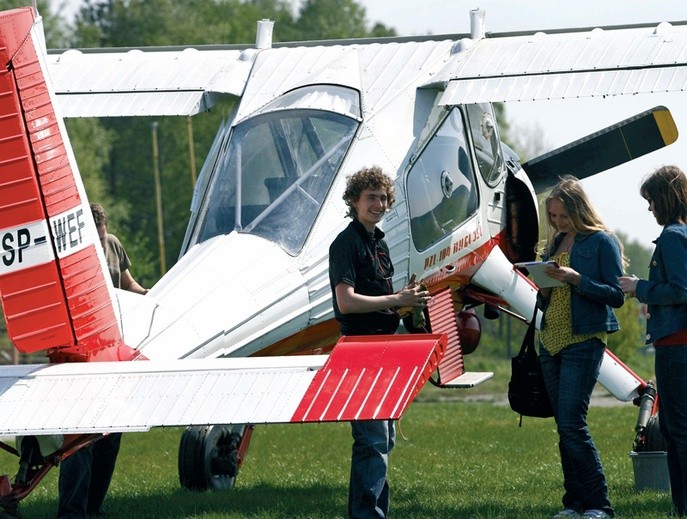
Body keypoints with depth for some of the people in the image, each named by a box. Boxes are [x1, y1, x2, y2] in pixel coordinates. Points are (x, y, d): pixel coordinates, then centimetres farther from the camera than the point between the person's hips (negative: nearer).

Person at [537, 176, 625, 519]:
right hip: (551, 342, 7)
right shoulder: (554, 244, 15)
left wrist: (577, 280, -20)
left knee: (572, 423, -14)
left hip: (583, 341, -7)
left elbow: (616, 296, -10)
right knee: (564, 426, 7)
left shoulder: (602, 242, -5)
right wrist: (545, 288, -3)